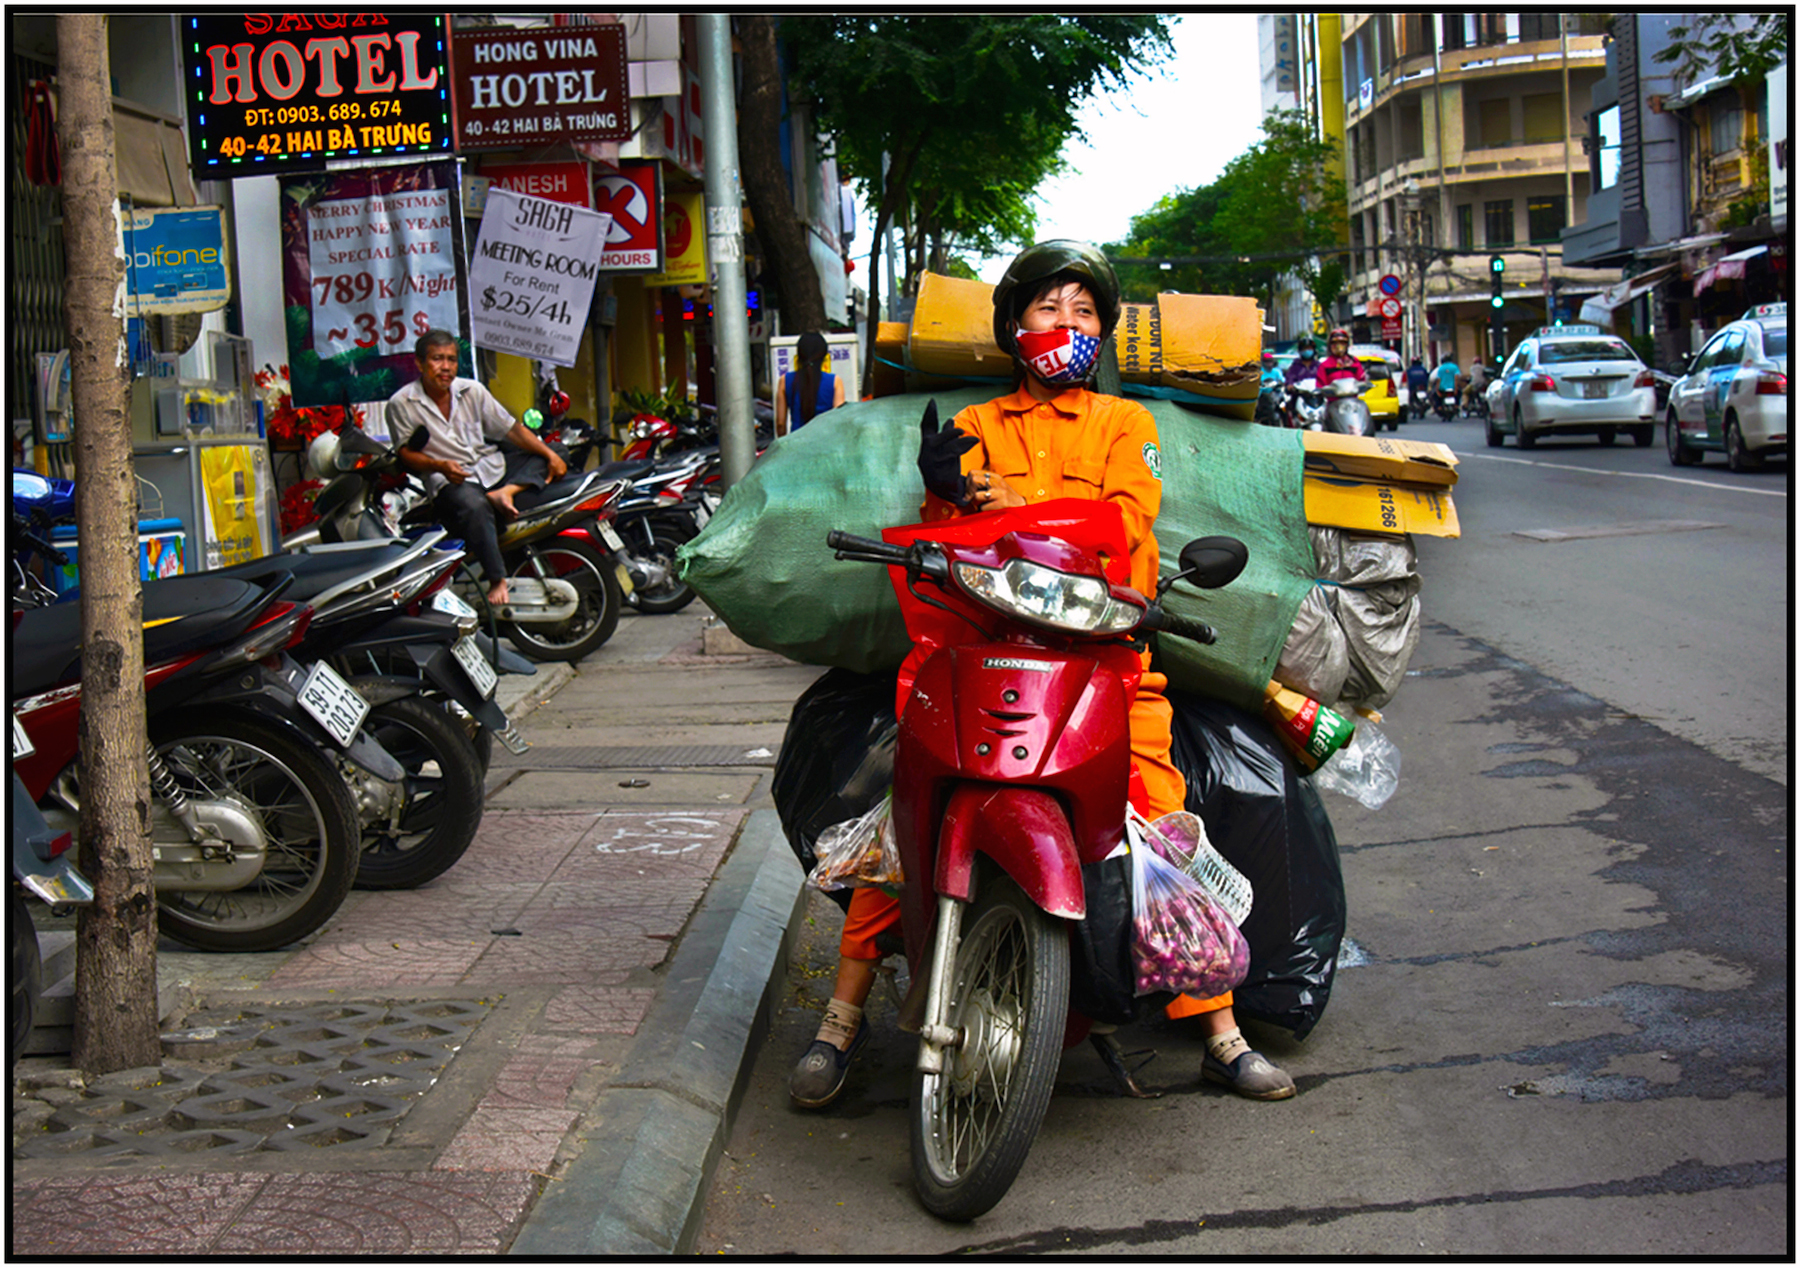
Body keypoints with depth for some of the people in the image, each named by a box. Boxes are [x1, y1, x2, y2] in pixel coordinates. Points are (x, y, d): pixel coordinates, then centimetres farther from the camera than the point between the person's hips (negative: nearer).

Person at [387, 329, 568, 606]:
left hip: (492, 466, 6)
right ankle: (496, 580, -36)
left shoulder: (472, 391, 10)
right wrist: (440, 465, -22)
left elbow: (511, 429, 9)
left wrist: (550, 454, -4)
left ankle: (506, 492, -27)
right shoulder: (401, 404, -1)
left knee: (545, 459, -3)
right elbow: (406, 454, -2)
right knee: (474, 506, -39)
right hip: (450, 481, -6)